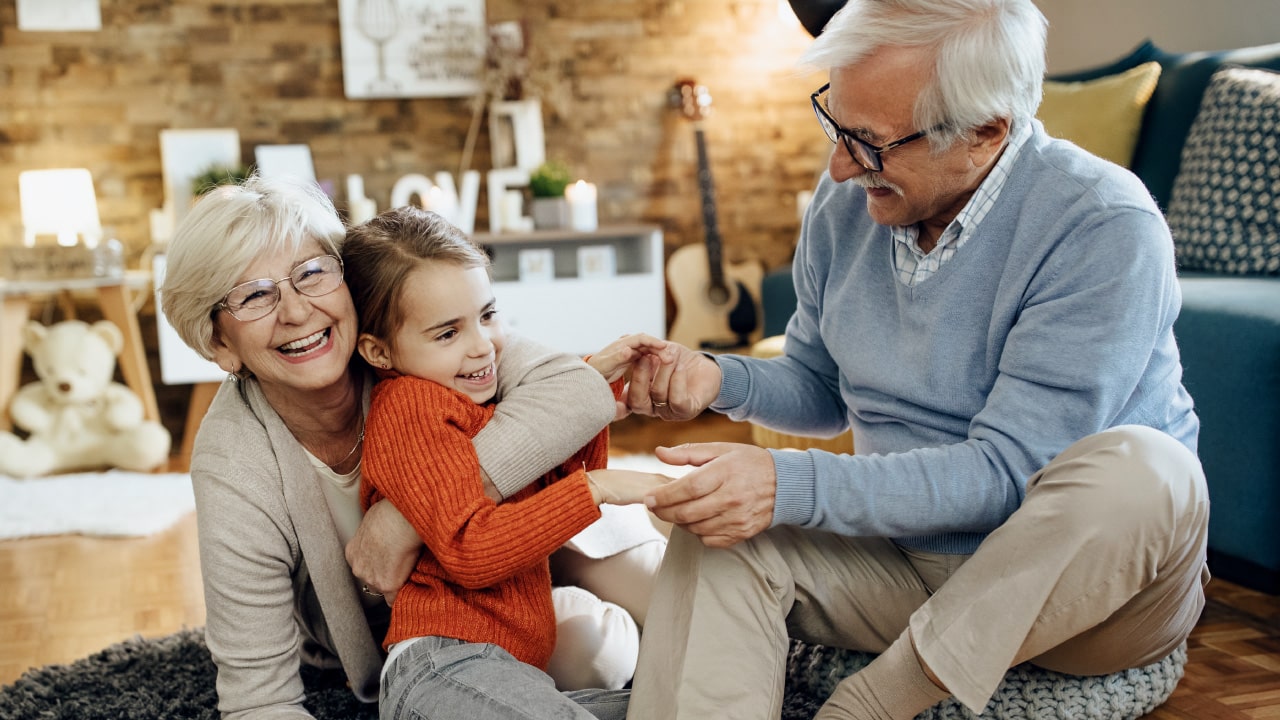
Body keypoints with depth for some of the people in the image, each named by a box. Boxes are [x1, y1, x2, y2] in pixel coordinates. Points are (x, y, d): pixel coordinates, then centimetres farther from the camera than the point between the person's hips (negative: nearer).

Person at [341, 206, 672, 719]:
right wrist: (598, 488, -19)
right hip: (444, 666, -10)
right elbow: (469, 552, -18)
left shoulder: (467, 404, 22)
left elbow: (568, 473, 31)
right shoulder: (410, 403, -7)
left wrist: (595, 382, 18)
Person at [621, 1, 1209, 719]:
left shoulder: (1103, 229, -21)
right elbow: (820, 391, 13)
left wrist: (789, 486, -33)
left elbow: (1004, 470, -26)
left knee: (1138, 468, -36)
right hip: (911, 562, 5)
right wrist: (719, 378, -8)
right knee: (718, 534, -19)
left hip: (1089, 577, -4)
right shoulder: (848, 200, -1)